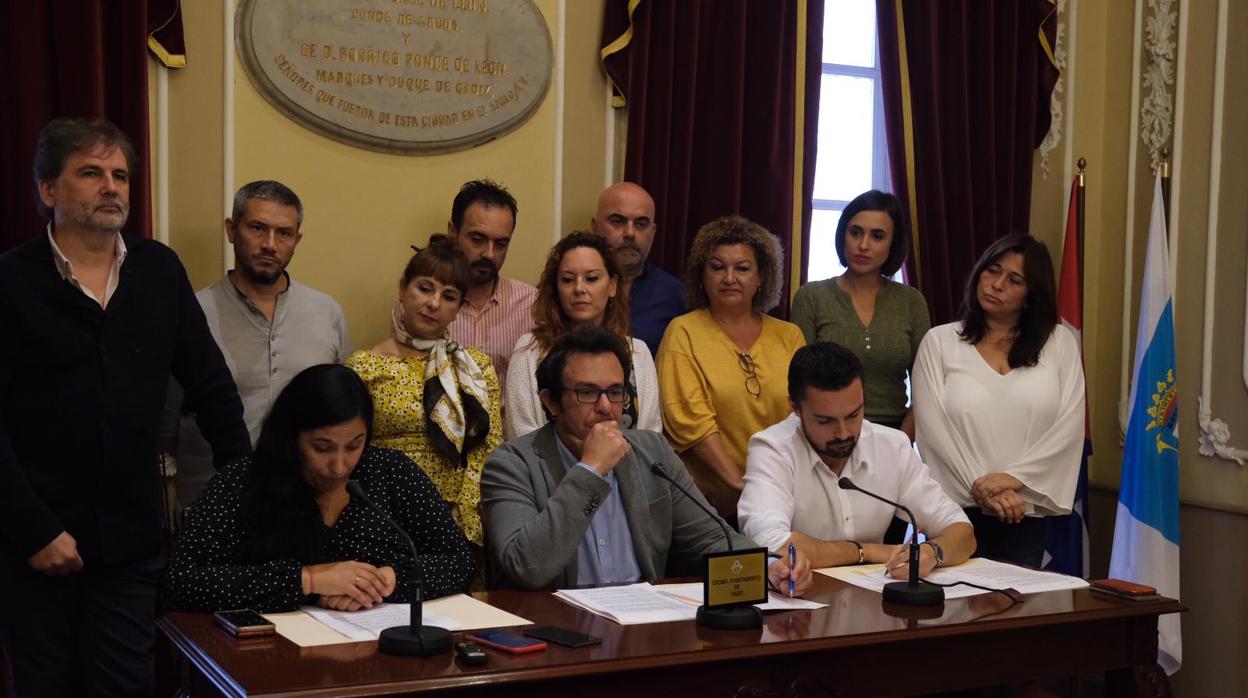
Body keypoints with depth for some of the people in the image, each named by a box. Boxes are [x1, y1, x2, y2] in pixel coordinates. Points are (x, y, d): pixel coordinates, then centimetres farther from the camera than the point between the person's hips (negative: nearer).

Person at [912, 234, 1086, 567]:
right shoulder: (939, 342, 4)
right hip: (957, 508, -1)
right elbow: (933, 427, -4)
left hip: (1026, 513, 1)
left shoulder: (1060, 343, 7)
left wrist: (1013, 478, -13)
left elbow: (1069, 427, -1)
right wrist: (981, 488, -13)